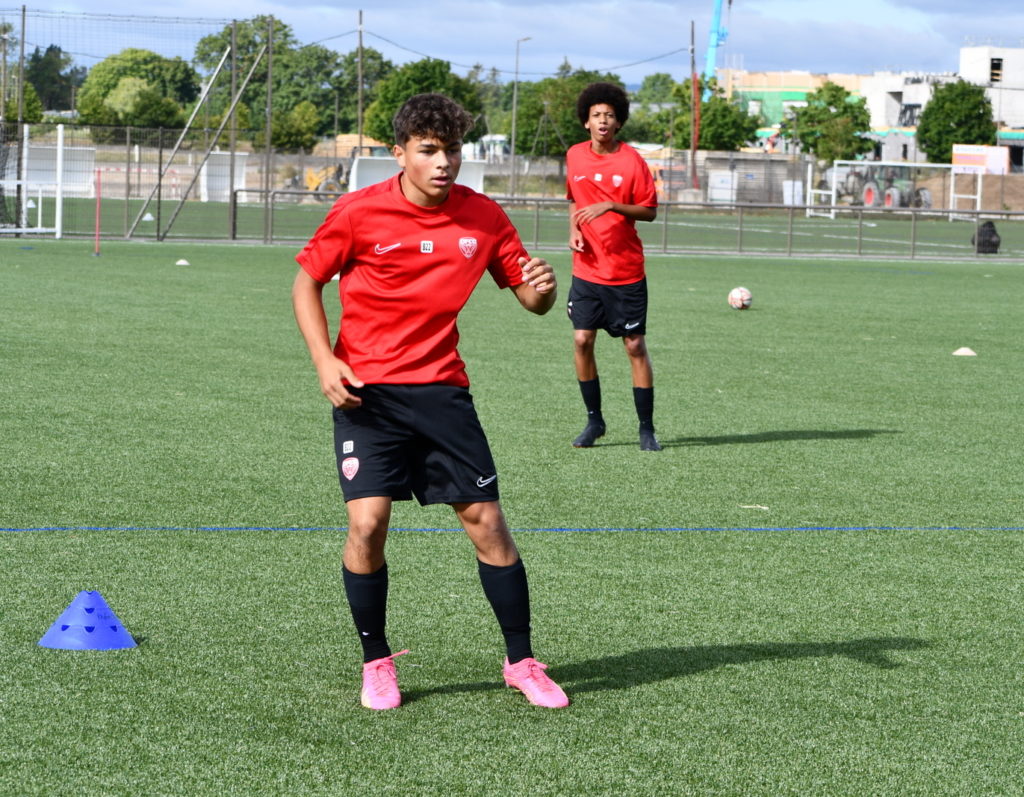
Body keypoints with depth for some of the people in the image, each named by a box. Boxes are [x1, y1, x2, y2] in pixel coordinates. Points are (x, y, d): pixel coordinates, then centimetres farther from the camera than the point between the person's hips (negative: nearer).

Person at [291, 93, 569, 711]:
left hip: (442, 389, 2)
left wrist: (542, 287, -18)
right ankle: (377, 663, 7)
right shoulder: (358, 213, -7)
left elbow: (531, 298, 7)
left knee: (486, 521, 0)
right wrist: (325, 360, -9)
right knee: (367, 523, -13)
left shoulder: (483, 217, 0)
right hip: (366, 391, -2)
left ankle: (522, 662, 15)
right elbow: (307, 283, 4)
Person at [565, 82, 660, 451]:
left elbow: (650, 211, -6)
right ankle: (594, 420, 12)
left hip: (626, 271, -3)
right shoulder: (574, 156, 5)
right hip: (587, 269, 3)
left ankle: (646, 428, 8)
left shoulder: (631, 160, -7)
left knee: (635, 346, -1)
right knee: (582, 341, -3)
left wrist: (611, 206, -19)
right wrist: (574, 230, 2)